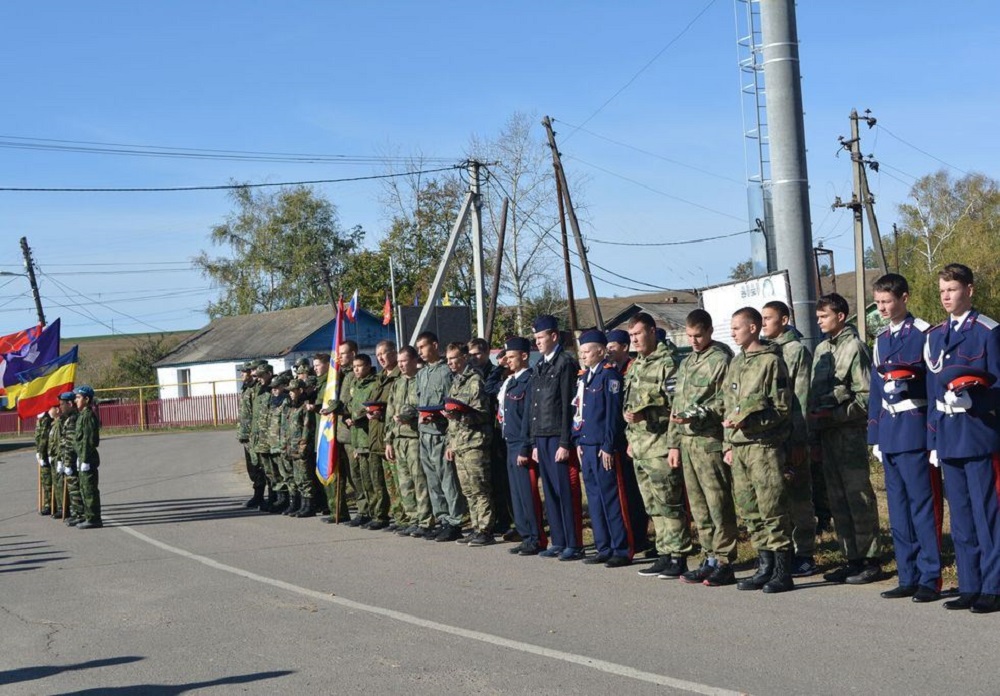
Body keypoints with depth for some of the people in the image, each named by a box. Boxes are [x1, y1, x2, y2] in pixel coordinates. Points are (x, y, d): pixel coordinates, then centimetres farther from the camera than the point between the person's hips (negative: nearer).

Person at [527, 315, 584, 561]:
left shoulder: (566, 363, -7)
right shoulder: (538, 367, 17)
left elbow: (568, 405, -12)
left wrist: (565, 443, -16)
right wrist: (534, 442, 15)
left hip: (559, 438, -8)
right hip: (541, 437, 8)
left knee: (566, 492, -5)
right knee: (550, 492, 10)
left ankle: (574, 544, 0)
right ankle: (559, 542, 16)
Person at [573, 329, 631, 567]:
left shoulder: (609, 375, -9)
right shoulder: (583, 377, 15)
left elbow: (613, 413, -13)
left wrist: (608, 446, -15)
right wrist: (578, 441, 11)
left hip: (604, 448, -8)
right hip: (586, 447, 8)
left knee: (612, 499, -5)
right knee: (594, 499, 11)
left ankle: (622, 550, 1)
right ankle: (604, 548, 18)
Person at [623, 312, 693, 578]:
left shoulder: (667, 363, -9)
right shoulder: (635, 366, 18)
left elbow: (674, 404, -16)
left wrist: (644, 414, -22)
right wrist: (631, 437, 19)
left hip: (660, 446, -9)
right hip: (640, 447, 9)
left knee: (669, 504, -6)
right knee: (653, 506, 12)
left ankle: (678, 557, 0)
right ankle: (665, 555, 18)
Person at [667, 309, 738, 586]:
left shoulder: (721, 360, -6)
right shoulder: (687, 363, 19)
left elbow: (723, 403, -12)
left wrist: (696, 415, -21)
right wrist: (674, 443, 17)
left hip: (710, 441, -8)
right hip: (687, 442, 8)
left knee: (719, 505, -5)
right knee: (699, 507, 10)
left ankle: (724, 563, -1)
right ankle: (710, 560, 16)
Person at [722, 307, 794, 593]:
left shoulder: (771, 361, -6)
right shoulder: (735, 363, 17)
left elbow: (780, 408, -10)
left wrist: (747, 421, -19)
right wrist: (729, 443, 16)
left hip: (764, 444, -8)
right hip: (739, 446, 8)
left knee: (772, 510, -7)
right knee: (750, 511, 9)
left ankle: (783, 572, -3)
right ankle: (765, 567, 17)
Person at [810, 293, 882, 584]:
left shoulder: (854, 347, -8)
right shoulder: (821, 350, 16)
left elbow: (866, 396, -13)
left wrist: (835, 415, -17)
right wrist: (814, 415, 5)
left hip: (851, 431, -8)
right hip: (828, 432, 8)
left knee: (859, 496, -6)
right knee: (838, 499, 10)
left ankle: (870, 560, 0)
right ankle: (852, 558, 17)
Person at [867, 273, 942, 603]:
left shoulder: (924, 334, -5)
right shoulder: (881, 339, 15)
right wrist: (875, 437, 15)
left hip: (916, 431, -7)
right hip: (890, 435, 7)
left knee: (924, 506, -4)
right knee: (898, 510, 9)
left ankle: (930, 579, 1)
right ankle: (909, 577, 16)